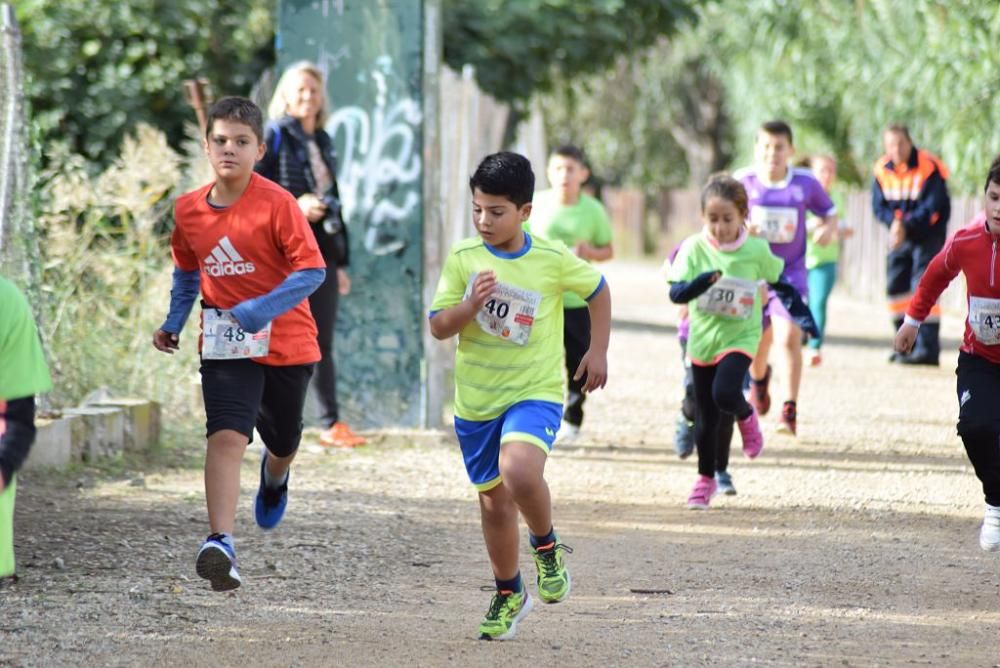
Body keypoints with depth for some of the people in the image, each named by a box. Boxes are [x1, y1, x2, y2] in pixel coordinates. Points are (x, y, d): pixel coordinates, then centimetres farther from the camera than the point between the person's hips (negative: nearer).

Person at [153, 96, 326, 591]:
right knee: (227, 436, -20)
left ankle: (274, 478, 56)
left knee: (282, 442, 19)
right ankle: (220, 542, -30)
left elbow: (312, 270, -19)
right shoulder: (188, 209, -1)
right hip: (226, 345, 1)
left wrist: (262, 309, -29)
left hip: (286, 344, -1)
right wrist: (173, 323, 8)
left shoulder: (276, 203, -16)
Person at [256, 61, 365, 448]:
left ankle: (331, 424, 11)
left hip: (322, 253, 6)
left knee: (323, 343, 8)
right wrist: (293, 206, -22)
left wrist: (342, 261, 20)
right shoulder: (274, 136, -1)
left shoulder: (323, 142, 19)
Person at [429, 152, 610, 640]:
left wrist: (598, 351, 7)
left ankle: (547, 546, 0)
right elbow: (438, 327, -4)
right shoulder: (463, 259, -4)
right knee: (494, 502, 12)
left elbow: (598, 290, 11)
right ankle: (508, 594, 33)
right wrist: (470, 305, -22)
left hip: (535, 392, -3)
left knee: (519, 471, -30)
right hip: (476, 398, 3)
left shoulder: (553, 260, -8)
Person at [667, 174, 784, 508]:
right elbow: (676, 292, -21)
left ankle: (747, 416, 9)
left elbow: (780, 278, 7)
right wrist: (705, 281, -37)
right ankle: (705, 479, 28)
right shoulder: (694, 248, -12)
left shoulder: (756, 250, -11)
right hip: (702, 339, 2)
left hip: (740, 337, -2)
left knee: (725, 393, -27)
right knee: (705, 416, 9)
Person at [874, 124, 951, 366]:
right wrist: (894, 221, -22)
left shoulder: (928, 168, -19)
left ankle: (928, 349, -16)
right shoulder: (882, 169, -2)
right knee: (895, 286, 7)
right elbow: (879, 205, -1)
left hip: (929, 234, -6)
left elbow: (932, 209, -22)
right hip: (900, 236, 6)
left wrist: (905, 226, -29)